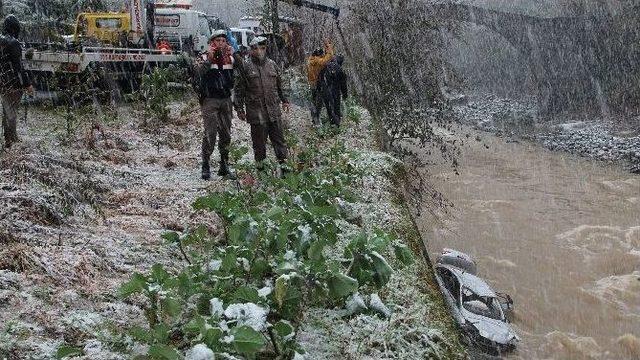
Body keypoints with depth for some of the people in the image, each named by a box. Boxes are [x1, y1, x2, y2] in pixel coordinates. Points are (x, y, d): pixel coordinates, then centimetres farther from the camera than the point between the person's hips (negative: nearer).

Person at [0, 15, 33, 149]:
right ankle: (12, 141, 2)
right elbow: (18, 67, -18)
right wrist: (27, 84, -14)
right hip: (13, 83, -8)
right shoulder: (13, 43, -17)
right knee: (11, 113, -2)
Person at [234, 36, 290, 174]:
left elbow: (280, 85, 23)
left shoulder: (272, 64, 12)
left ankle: (283, 164, 10)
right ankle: (260, 165, 17)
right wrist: (239, 108, -4)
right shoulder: (245, 66, -2)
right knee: (259, 140, 4)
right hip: (256, 110, -4)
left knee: (279, 138, 5)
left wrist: (284, 100, 20)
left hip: (274, 110, 4)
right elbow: (239, 89, -1)